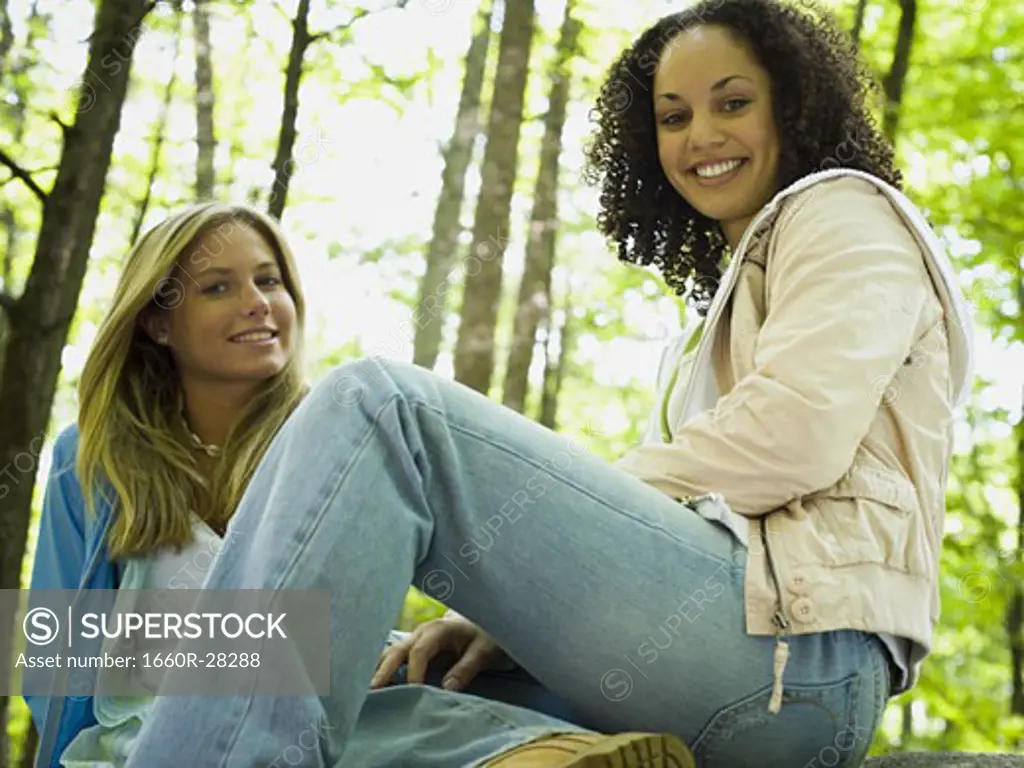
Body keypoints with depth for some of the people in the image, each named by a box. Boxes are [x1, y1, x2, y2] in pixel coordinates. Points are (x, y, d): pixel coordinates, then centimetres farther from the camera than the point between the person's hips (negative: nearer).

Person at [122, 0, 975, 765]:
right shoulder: (726, 298, 33)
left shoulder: (843, 210, 9)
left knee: (382, 406, -20)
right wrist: (508, 608, 4)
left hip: (799, 649, -9)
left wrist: (571, 499, -4)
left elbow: (797, 430, -10)